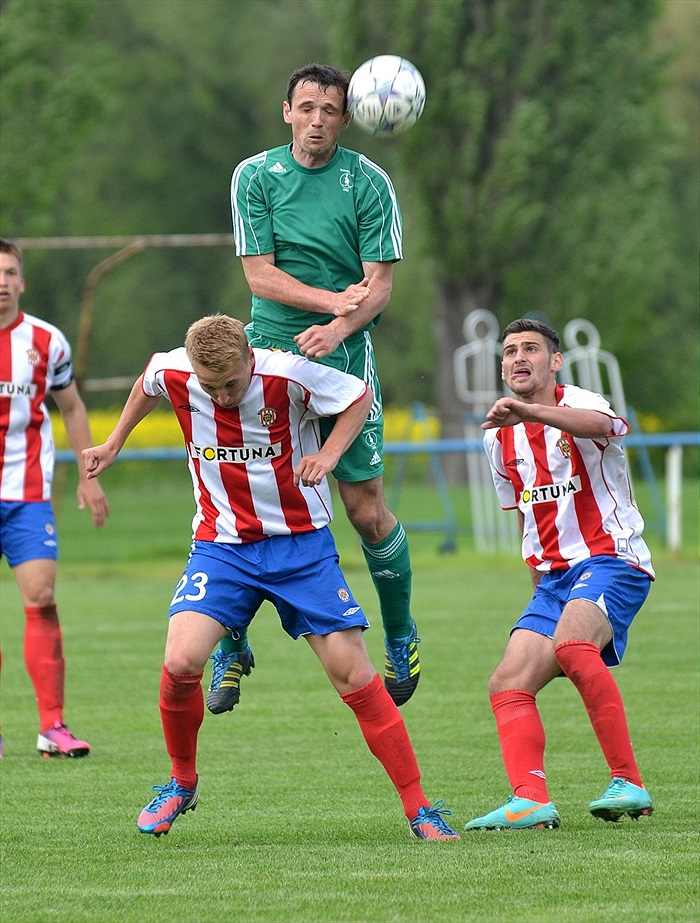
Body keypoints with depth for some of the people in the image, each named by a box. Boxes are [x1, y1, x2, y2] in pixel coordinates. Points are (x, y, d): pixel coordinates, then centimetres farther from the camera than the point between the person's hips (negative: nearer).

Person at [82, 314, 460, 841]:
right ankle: (182, 783, 8)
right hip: (220, 545, 2)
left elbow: (360, 397, -3)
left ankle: (419, 811, 0)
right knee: (181, 663, -19)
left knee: (352, 673, -7)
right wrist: (115, 442, 24)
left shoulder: (289, 375, -20)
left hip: (301, 544, -2)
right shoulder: (172, 374, -11)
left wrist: (329, 454, -17)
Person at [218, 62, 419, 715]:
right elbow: (259, 274, -3)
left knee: (366, 509, -2)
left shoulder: (369, 183, -1)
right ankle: (230, 648, 9)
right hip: (269, 355, 1)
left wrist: (339, 328, -23)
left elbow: (379, 284, -4)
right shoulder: (254, 176, 2)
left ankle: (401, 640, 19)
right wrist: (331, 300, -16)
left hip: (344, 355, -1)